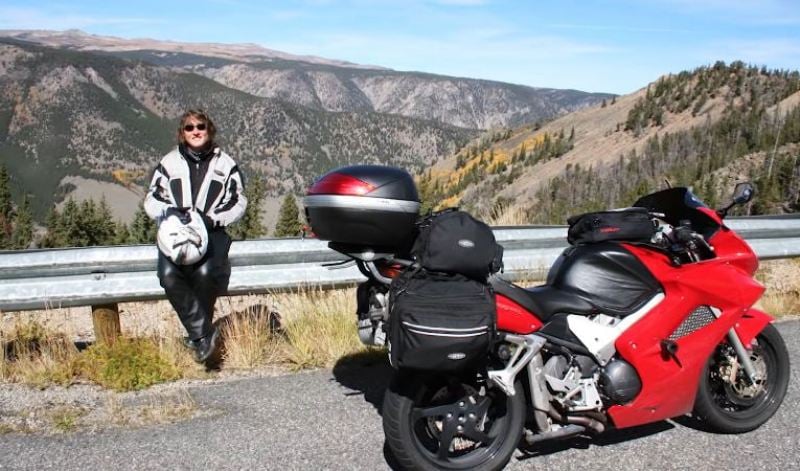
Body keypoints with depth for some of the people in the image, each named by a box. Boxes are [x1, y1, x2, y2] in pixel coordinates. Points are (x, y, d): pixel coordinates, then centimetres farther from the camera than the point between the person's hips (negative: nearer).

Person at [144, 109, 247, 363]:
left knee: (205, 272, -31)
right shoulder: (169, 162, 15)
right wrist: (167, 210, -10)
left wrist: (213, 219, -9)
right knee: (169, 275, -28)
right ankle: (204, 333, -21)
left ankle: (198, 333, -11)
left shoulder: (225, 163, 13)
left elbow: (238, 202, 8)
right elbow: (152, 199, 13)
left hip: (212, 231, -1)